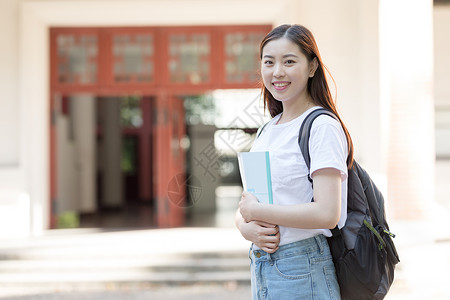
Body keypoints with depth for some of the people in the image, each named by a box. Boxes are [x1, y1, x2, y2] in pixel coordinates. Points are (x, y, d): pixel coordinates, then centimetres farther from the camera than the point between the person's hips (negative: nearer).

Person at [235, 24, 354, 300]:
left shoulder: (322, 127, -12)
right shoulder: (267, 131, 12)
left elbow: (327, 213, -22)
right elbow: (245, 207, 13)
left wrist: (256, 211, -13)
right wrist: (250, 230, -10)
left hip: (302, 271, -7)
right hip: (261, 270, 7)